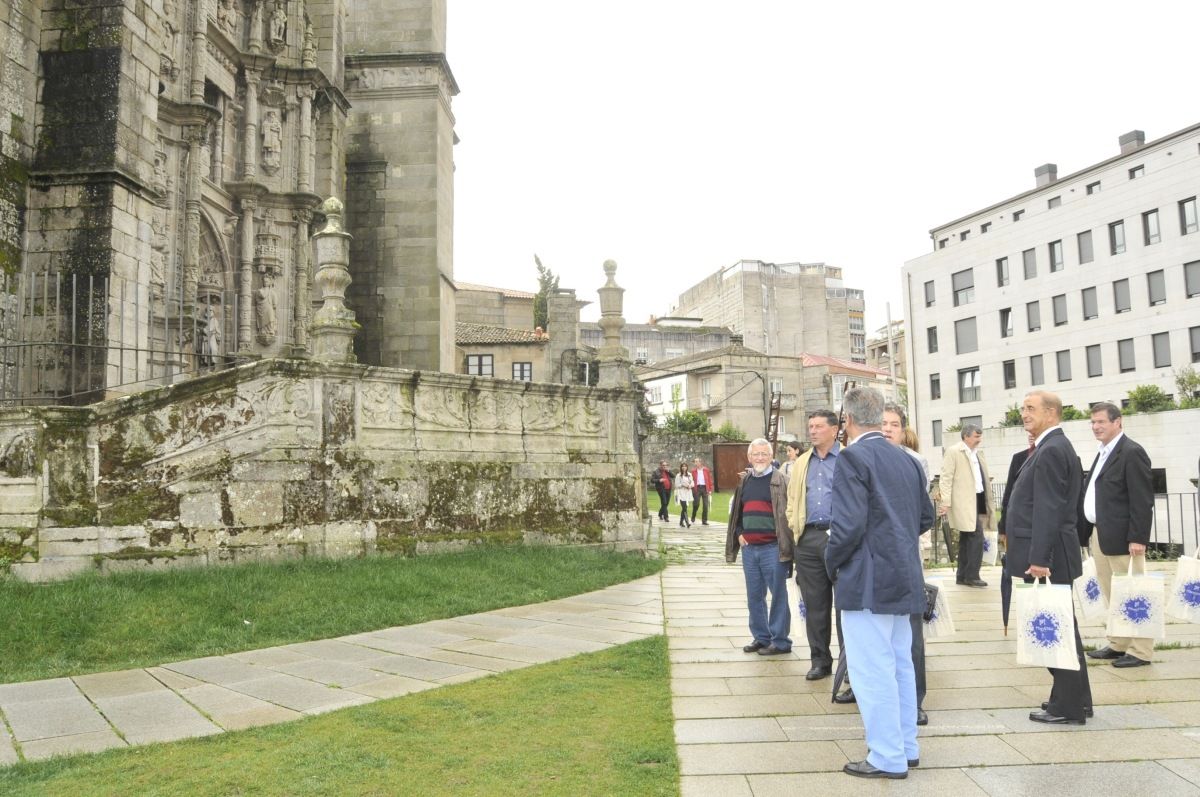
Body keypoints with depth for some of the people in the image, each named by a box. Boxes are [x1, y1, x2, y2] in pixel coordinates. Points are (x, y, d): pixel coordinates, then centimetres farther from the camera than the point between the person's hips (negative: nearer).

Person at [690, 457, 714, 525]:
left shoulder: (706, 470, 6)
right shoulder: (693, 471, 3)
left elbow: (709, 480, 7)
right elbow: (691, 480, 2)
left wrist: (710, 490, 2)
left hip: (705, 488, 2)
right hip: (697, 488, -1)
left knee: (706, 505, 0)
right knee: (696, 504, -7)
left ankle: (704, 520, 8)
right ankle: (693, 517, 17)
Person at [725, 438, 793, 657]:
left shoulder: (780, 481, -5)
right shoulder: (744, 481, 13)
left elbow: (788, 513, -8)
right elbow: (736, 512, 22)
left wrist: (785, 544, -12)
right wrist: (739, 533, 9)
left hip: (772, 548, -6)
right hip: (749, 547, 6)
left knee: (778, 595, 1)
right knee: (754, 596, 12)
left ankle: (780, 641, 10)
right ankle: (761, 637, 23)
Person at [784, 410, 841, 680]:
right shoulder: (801, 463, 17)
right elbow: (792, 499, 19)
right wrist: (794, 526, 6)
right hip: (808, 539, 5)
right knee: (814, 604, 9)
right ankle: (819, 660, 18)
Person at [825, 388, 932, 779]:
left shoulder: (852, 458, -15)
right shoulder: (906, 459, 9)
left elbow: (849, 523, -22)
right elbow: (926, 515, 14)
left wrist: (833, 562, -6)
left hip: (867, 580, -9)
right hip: (904, 577, 9)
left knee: (872, 670, 0)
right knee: (899, 664, 18)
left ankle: (887, 758, 7)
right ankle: (906, 747, 29)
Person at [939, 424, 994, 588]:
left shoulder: (976, 453, 16)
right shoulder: (953, 451, -8)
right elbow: (946, 477, -11)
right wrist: (945, 502, -16)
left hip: (977, 500, 8)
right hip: (965, 502, -8)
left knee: (966, 539, 12)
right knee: (977, 536, -13)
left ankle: (962, 575, 18)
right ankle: (972, 576, -6)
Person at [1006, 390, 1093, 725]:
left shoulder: (1052, 450, -16)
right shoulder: (1051, 447, 16)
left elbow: (1049, 510, -22)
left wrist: (1039, 559, -24)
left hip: (1046, 557, -10)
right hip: (1046, 555, 10)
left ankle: (1067, 707, 6)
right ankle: (1074, 698, 27)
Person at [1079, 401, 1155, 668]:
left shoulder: (1132, 453, -11)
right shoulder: (1104, 453, 16)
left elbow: (1143, 499, -16)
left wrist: (1138, 538, -20)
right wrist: (1087, 532, 14)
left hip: (1121, 536, -9)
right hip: (1099, 535, 9)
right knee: (1111, 595, 15)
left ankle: (1140, 651, 8)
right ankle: (1118, 645, 25)